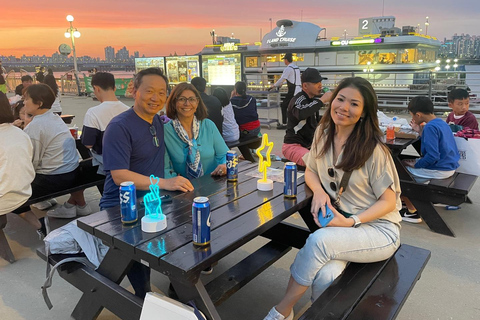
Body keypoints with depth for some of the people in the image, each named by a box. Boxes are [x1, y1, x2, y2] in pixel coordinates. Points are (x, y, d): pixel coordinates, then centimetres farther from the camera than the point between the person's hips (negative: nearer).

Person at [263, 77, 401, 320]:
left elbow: (388, 202, -8)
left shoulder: (373, 150, -15)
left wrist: (351, 222, -21)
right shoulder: (323, 134, 2)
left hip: (378, 228, -3)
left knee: (319, 240, -32)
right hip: (340, 224, 4)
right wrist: (319, 190, -8)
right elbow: (310, 171, 15)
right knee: (325, 277, -29)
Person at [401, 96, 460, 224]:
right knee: (404, 162, 23)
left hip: (439, 171, -10)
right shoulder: (441, 122, 7)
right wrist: (419, 131, 15)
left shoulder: (430, 127, -22)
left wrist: (416, 164, -13)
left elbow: (433, 157, -27)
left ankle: (412, 212, 9)